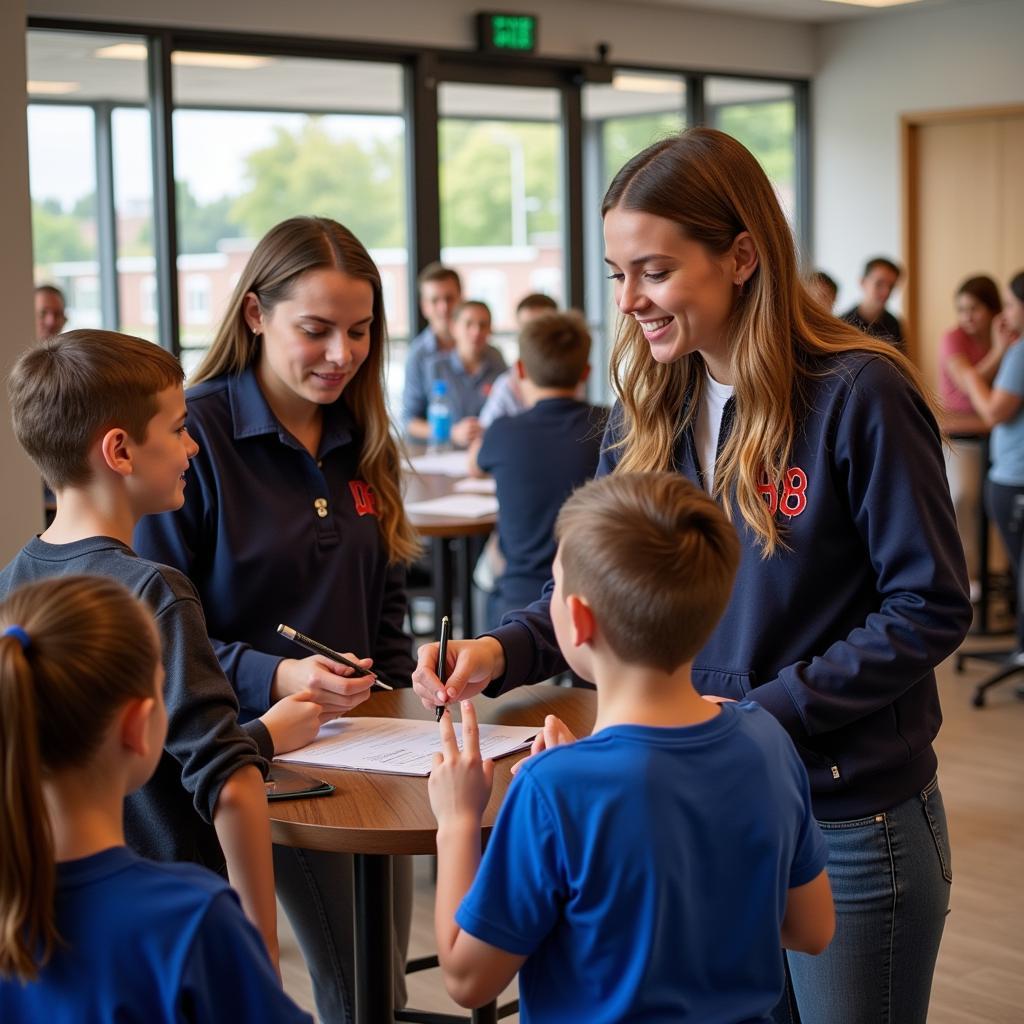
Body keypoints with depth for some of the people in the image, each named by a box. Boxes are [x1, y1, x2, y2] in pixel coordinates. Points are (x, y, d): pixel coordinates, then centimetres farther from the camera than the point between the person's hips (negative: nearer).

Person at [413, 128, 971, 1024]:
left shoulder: (859, 396, -16)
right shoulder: (649, 412, 3)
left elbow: (929, 608, -14)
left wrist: (758, 716, -20)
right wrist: (503, 651, -13)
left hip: (849, 826, -5)